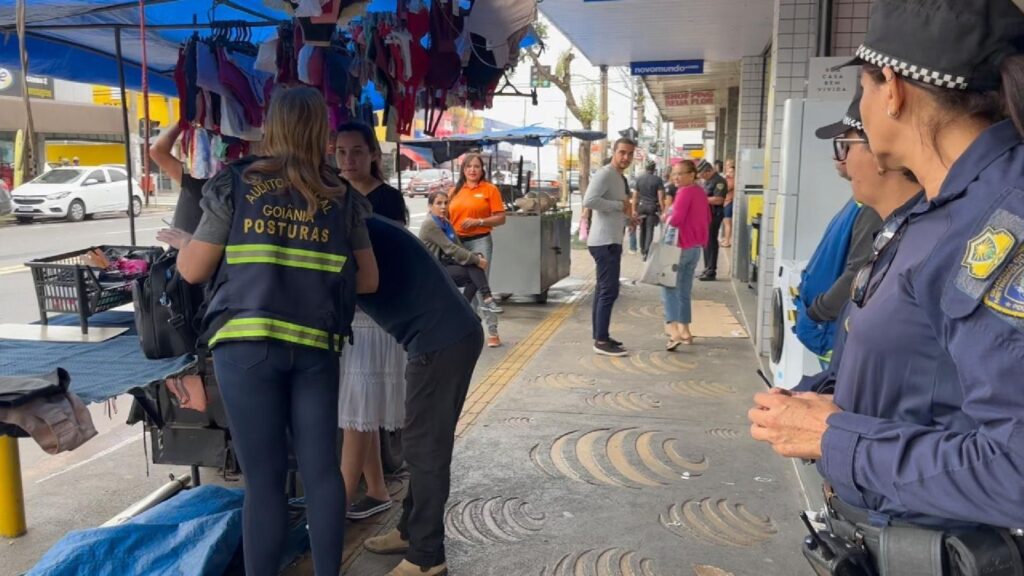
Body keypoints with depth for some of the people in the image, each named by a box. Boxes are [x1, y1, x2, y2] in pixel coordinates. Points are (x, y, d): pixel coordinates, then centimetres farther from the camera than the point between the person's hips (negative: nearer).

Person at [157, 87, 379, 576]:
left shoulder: (235, 184, 2)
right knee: (321, 468, 9)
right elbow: (367, 280, 12)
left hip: (247, 342, -2)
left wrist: (182, 242, 26)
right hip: (315, 346, 2)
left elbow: (194, 270, 5)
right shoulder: (341, 197, 8)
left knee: (264, 479, 4)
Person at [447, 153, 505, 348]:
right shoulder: (455, 191, 12)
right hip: (457, 243, 4)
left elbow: (501, 218, -2)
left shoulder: (490, 189, 1)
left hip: (480, 241, -4)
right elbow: (448, 216, 17)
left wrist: (478, 221, -13)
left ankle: (492, 332, -2)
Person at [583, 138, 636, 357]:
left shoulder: (620, 178, 18)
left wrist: (627, 216, 9)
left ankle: (600, 336, 21)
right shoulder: (604, 174, -14)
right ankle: (601, 341, -6)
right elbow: (589, 200, -29)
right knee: (609, 290, -10)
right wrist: (620, 205, -21)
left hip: (612, 241, 10)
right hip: (604, 241, -10)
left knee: (604, 290, 14)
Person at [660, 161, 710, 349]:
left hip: (681, 247, -9)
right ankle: (684, 330, 21)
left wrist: (665, 217, -6)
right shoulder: (700, 192, 13)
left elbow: (676, 219, -25)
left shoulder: (685, 192, -16)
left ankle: (673, 330, -18)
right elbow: (708, 219, 22)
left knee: (669, 287, -7)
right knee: (684, 290, 16)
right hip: (696, 247, 9)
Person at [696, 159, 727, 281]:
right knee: (706, 242, 14)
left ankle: (711, 272, 0)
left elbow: (718, 200, -24)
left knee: (711, 242, -6)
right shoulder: (707, 181, 15)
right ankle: (707, 269, 23)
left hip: (714, 215, -10)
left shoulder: (719, 181, -14)